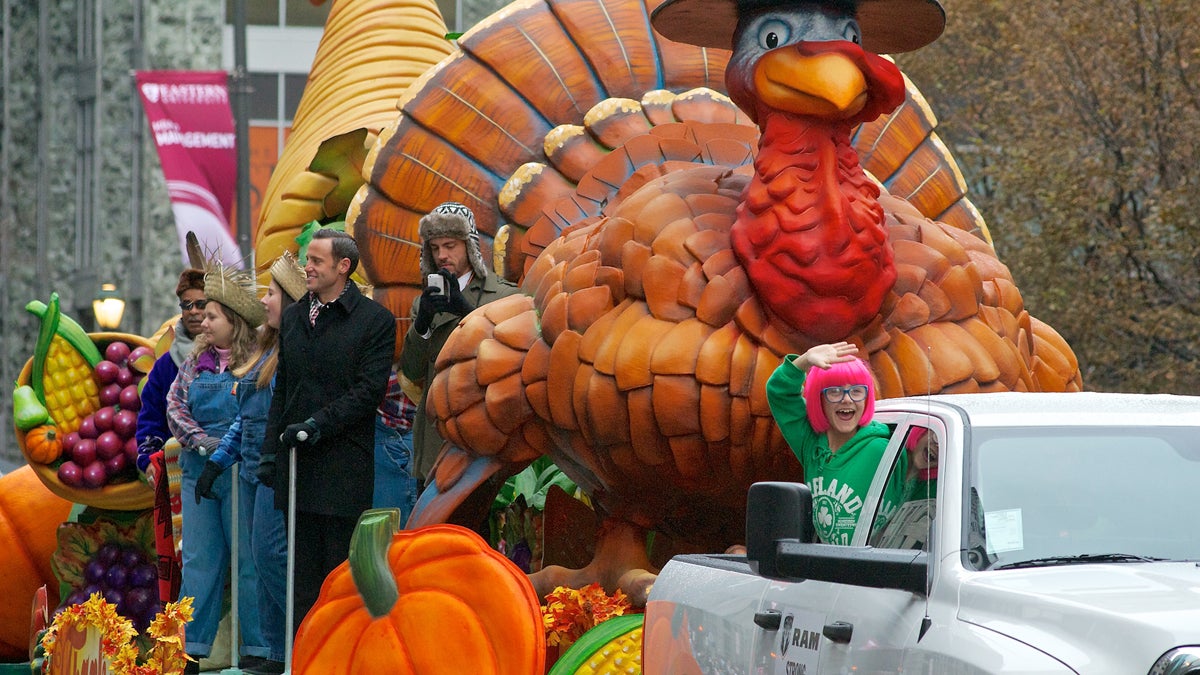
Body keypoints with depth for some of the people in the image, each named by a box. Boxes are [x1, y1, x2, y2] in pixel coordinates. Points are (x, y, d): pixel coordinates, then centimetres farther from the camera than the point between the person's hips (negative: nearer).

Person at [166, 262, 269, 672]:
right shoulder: (195, 364, 12)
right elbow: (174, 407, 6)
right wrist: (202, 441, -10)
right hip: (198, 472, 6)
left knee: (249, 561, -1)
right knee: (198, 561, 7)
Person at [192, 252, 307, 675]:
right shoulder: (266, 351, 17)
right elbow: (246, 415, 23)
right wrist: (217, 462, 21)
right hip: (253, 468, 9)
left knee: (271, 553, -13)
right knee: (263, 560, 8)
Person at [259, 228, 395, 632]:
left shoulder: (375, 320, -3)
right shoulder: (294, 316, 16)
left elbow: (369, 391, -9)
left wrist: (318, 424, -16)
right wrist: (270, 448, 10)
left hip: (344, 464, -6)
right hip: (297, 461, 6)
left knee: (340, 566, -4)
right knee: (303, 572, 7)